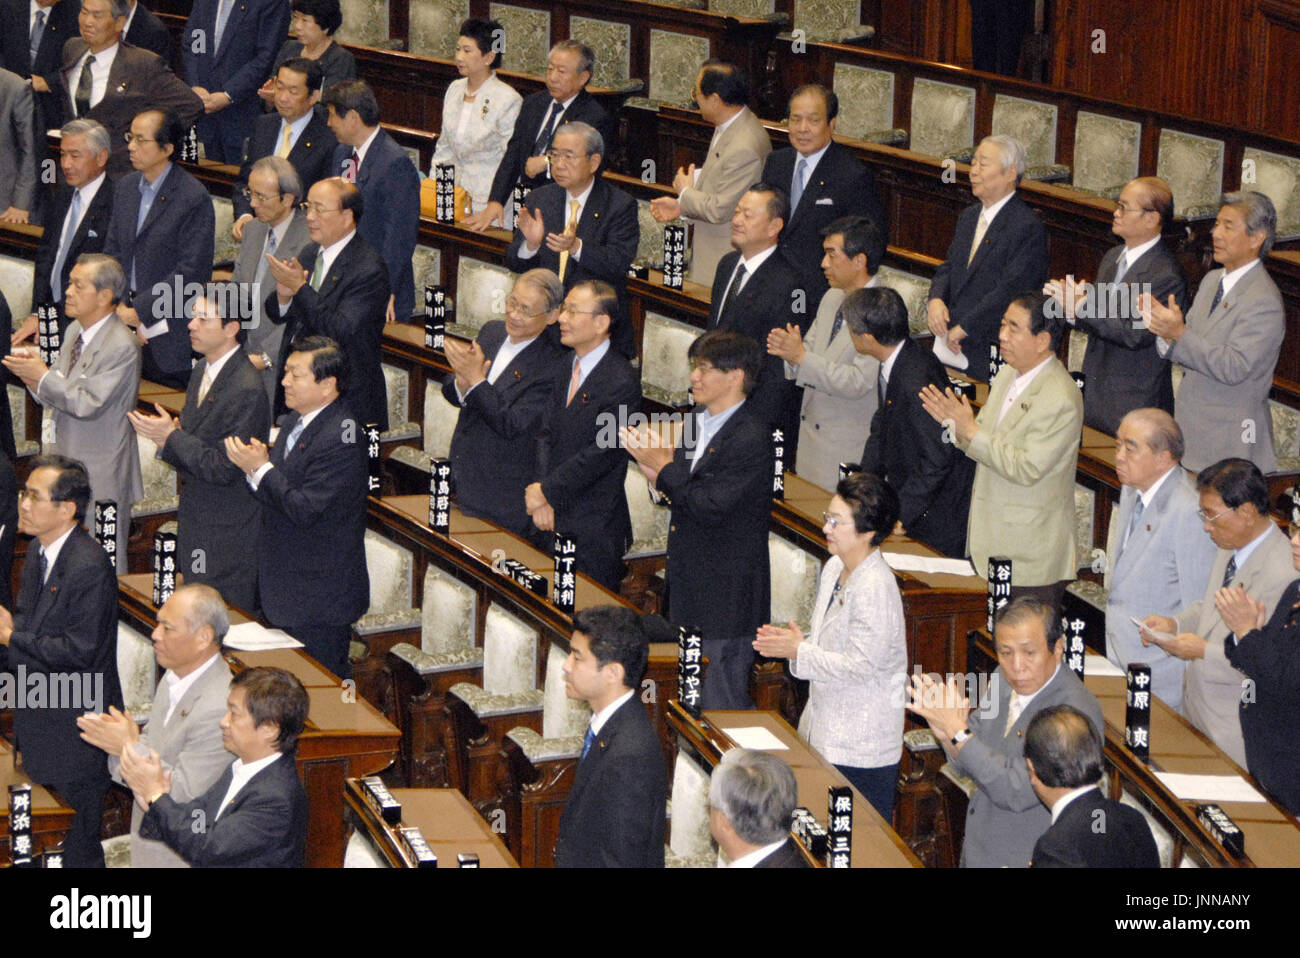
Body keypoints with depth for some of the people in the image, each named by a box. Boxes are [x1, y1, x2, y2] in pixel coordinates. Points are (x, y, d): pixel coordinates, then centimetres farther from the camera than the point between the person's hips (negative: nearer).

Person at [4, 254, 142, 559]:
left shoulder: (121, 346, -19)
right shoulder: (75, 331, 9)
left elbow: (88, 403, -25)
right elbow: (56, 397, 14)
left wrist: (43, 376, -17)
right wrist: (32, 375, -7)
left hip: (101, 477, -8)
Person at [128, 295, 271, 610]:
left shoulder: (247, 391, -23)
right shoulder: (202, 371, 7)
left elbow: (224, 468, -24)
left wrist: (171, 437, -20)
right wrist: (166, 436, -6)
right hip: (194, 522, 9)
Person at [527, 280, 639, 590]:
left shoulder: (621, 383, -15)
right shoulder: (562, 369, 9)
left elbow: (603, 453, -18)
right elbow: (546, 434, 5)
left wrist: (547, 491, -14)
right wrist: (540, 494, -9)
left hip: (594, 529, -7)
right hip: (550, 519, 7)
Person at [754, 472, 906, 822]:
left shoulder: (876, 587, -22)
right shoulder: (834, 568, 8)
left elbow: (858, 666, -23)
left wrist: (799, 651, -17)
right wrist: (789, 640, 0)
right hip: (824, 732, 9)